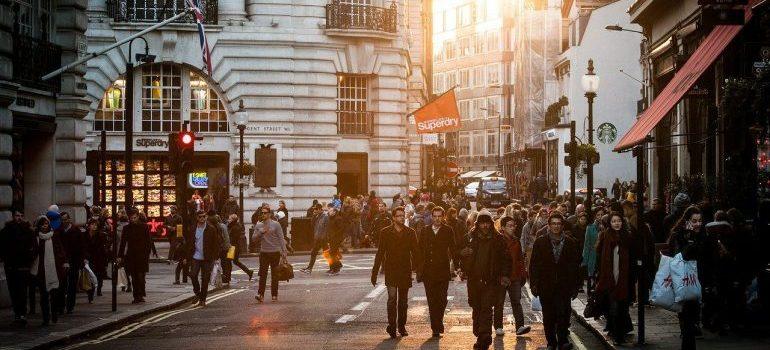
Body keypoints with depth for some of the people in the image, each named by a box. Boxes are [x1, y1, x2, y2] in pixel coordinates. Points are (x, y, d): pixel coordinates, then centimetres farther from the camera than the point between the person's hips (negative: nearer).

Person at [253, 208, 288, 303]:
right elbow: (254, 238, 5)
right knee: (262, 274, -6)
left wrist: (284, 251, -8)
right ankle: (260, 294, -10)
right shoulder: (259, 226, 10)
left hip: (275, 252, -2)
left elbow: (281, 238, -3)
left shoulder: (275, 224, -2)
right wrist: (261, 232, -12)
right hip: (264, 253, 2)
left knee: (275, 275, 5)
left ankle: (274, 295, 12)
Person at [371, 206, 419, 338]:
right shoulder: (385, 232, 1)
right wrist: (374, 273, -1)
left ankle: (402, 326, 19)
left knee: (403, 300, 9)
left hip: (405, 271, 2)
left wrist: (417, 268, 0)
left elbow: (416, 252, 9)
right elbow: (380, 253, 2)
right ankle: (392, 325, -11)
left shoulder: (410, 233, 6)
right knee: (392, 297, -15)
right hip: (391, 271, -2)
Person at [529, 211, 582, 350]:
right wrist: (534, 284, -3)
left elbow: (575, 266, 7)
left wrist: (575, 286, 4)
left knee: (563, 314, -10)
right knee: (548, 316, 6)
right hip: (546, 287, 1)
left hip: (564, 287, 0)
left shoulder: (570, 243, 5)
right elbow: (534, 264, 3)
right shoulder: (540, 242, 4)